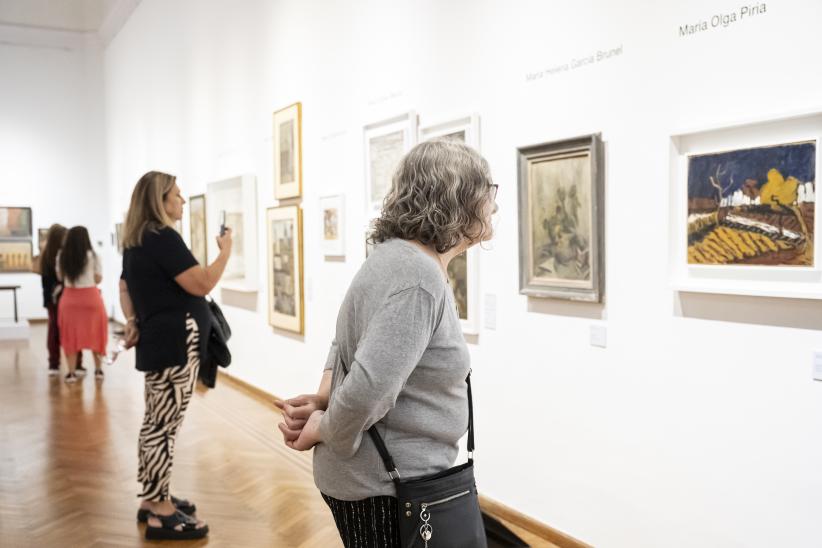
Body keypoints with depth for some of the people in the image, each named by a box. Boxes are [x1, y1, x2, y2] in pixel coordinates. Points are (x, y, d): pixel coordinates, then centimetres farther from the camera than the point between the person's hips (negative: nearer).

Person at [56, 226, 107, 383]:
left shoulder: (62, 256, -1)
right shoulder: (92, 256, -8)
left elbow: (60, 277, 8)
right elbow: (98, 279, -3)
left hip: (69, 298, 2)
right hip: (90, 297, -2)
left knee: (71, 335, 8)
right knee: (94, 334, 12)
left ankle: (71, 372, 8)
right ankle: (98, 369, 18)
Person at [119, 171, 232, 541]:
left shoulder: (137, 241, 16)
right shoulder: (163, 238, -15)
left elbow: (125, 287, 24)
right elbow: (202, 284, -19)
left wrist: (132, 322, 10)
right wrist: (225, 250, -5)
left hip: (159, 341, 11)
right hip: (176, 343, -11)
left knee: (155, 423, 16)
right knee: (164, 426, -6)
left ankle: (153, 500, 26)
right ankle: (161, 515, 0)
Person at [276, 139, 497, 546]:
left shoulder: (399, 258, 6)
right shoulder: (419, 279, -26)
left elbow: (350, 344, 15)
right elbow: (368, 390, -33)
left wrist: (322, 401, 1)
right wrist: (323, 429, -15)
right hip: (386, 488, -9)